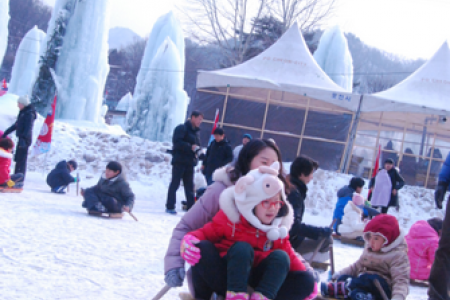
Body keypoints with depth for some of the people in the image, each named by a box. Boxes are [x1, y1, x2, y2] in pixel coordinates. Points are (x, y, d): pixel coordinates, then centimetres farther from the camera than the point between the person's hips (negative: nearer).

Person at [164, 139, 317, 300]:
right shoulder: (221, 190, -12)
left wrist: (305, 267, -2)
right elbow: (185, 227, -10)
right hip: (216, 271, -5)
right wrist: (174, 264, -24)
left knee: (305, 281, -16)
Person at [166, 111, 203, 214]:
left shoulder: (195, 131, 18)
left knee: (190, 186, 7)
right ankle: (170, 207, -2)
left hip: (190, 163, 8)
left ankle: (191, 207, 8)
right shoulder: (182, 128, -7)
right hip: (179, 161, -8)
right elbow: (177, 142, -18)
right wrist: (190, 147, -23)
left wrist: (197, 150, 2)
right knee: (175, 183, -5)